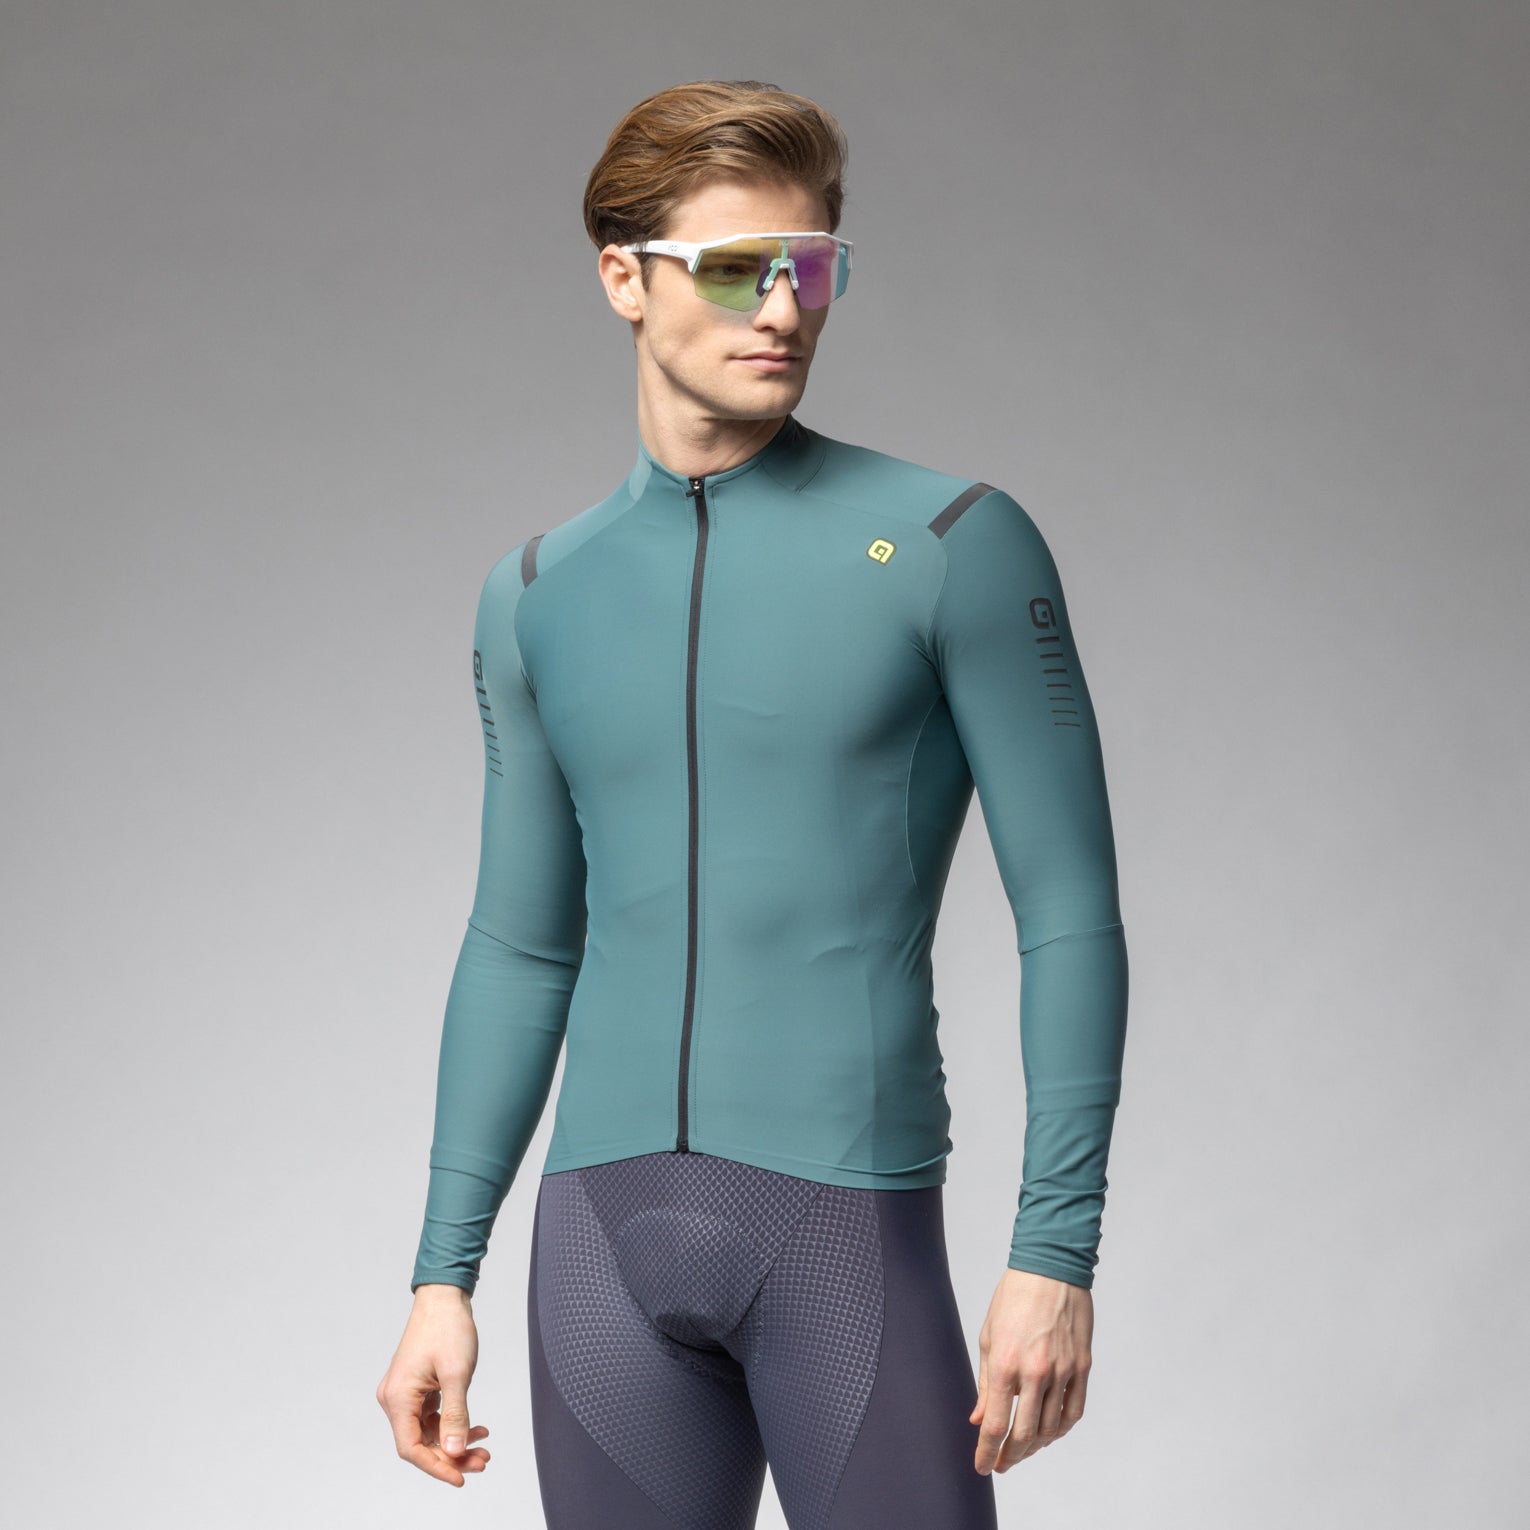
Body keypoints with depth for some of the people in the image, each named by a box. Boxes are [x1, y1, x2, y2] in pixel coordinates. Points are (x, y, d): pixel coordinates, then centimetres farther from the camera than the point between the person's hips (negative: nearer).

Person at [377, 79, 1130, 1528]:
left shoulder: (956, 544, -3)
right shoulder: (538, 594, 10)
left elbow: (1070, 915, -4)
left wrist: (1055, 1255, -10)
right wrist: (442, 1277, 12)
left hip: (853, 1236, -4)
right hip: (604, 1230, 4)